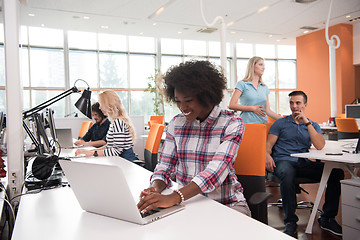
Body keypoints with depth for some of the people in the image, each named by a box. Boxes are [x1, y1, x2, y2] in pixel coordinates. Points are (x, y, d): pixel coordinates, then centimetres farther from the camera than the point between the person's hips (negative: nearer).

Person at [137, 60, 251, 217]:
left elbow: (217, 169, -22)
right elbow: (165, 166, 6)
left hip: (226, 203, -3)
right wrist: (156, 187, -19)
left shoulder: (231, 124, -8)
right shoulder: (175, 124, 5)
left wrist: (175, 197, -35)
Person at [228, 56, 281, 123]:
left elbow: (268, 111, 16)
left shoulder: (264, 87, 16)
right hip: (247, 122, -4)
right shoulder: (242, 84, 1)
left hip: (263, 122, 5)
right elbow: (231, 105, -8)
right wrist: (253, 108, -8)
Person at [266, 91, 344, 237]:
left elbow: (320, 146, -2)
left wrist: (307, 123, -7)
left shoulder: (313, 125, 18)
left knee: (337, 173, -21)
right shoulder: (280, 123, 13)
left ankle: (327, 219, -8)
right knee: (287, 173, -39)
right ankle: (290, 221, -24)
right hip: (284, 161, -3)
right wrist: (268, 156, -18)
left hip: (305, 163, 3)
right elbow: (268, 144, 6)